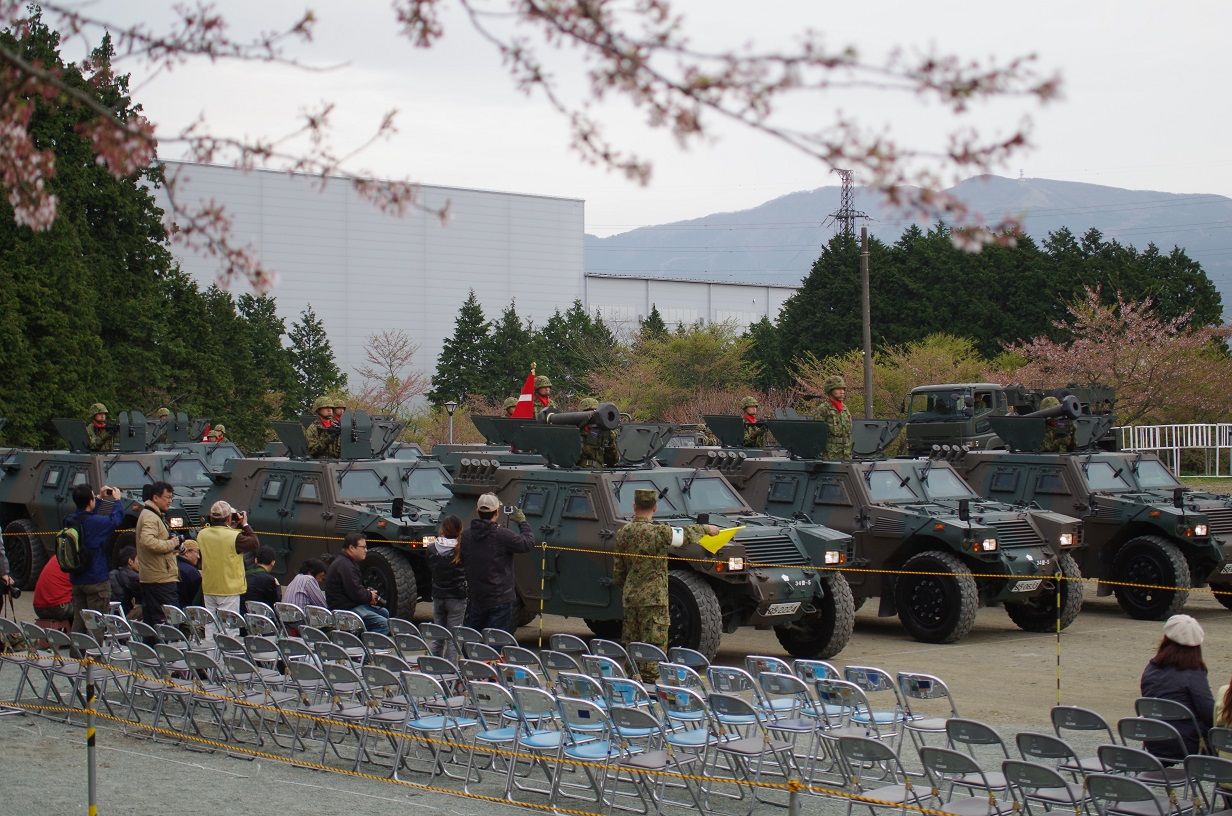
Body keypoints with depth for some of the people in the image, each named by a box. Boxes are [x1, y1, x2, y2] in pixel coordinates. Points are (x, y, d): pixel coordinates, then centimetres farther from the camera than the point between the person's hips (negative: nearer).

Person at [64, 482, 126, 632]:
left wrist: (99, 498, 27)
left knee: (78, 623, 11)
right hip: (96, 581, -6)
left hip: (76, 581, 6)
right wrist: (117, 500, 11)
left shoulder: (70, 521, 0)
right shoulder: (96, 522, -19)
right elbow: (116, 519, -6)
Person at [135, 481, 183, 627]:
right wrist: (171, 544, -18)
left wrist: (175, 546, 13)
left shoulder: (156, 516, 21)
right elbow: (147, 541, -30)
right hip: (161, 578, -11)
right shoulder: (150, 517, -13)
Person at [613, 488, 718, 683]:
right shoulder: (657, 532, -16)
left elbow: (617, 571, 11)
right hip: (653, 597, -6)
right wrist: (706, 529, 14)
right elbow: (685, 535, -4)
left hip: (630, 596, 6)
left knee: (632, 643, 13)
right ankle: (649, 682, -5)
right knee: (653, 644, -2)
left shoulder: (623, 533, 4)